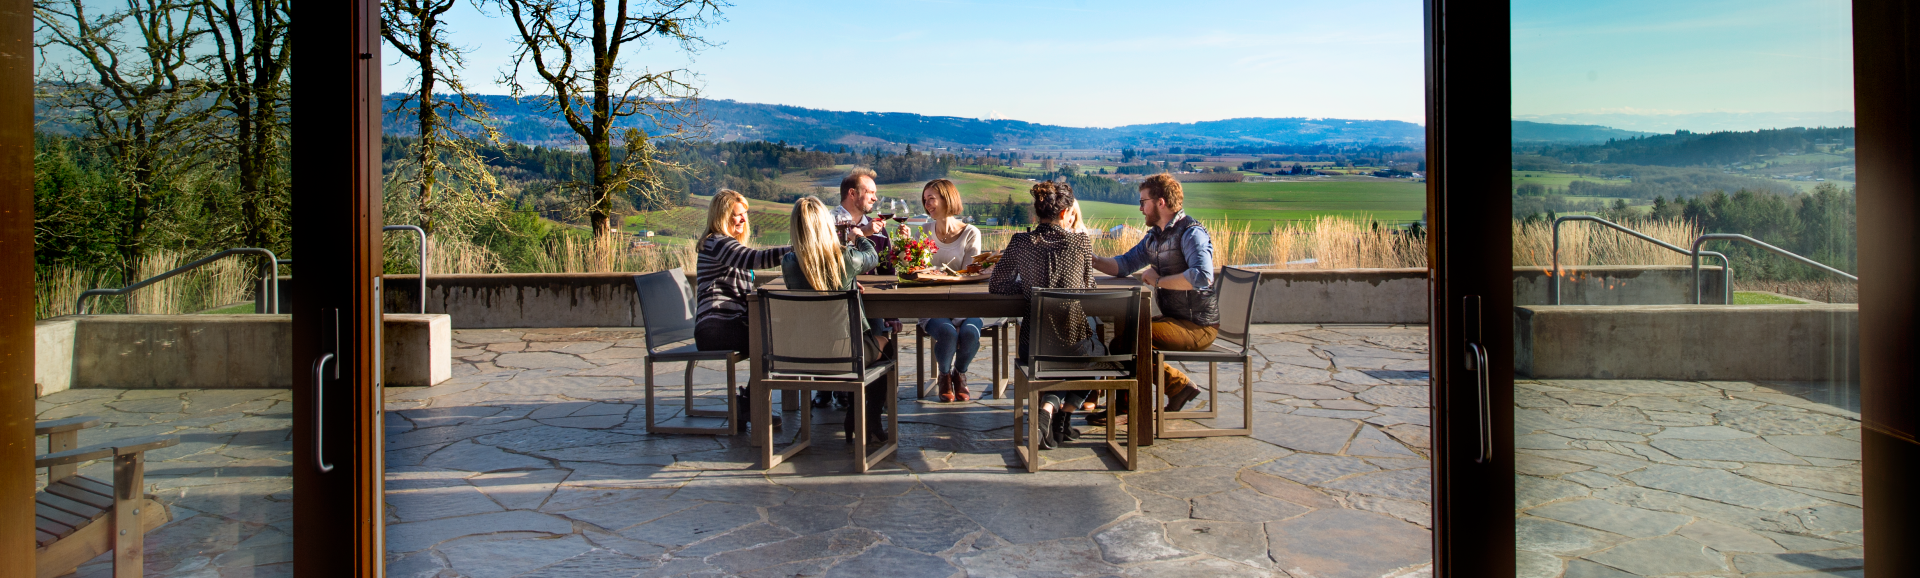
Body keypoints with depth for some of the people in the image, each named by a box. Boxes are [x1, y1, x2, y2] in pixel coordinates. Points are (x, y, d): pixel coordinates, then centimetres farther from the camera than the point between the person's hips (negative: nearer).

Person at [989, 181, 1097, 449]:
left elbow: (995, 285, 5)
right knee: (1095, 344, 36)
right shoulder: (1082, 243, -5)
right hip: (1076, 341, -2)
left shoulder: (1020, 243, -3)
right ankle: (1063, 419, 23)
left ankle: (1047, 407, 5)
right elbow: (1088, 289, 9)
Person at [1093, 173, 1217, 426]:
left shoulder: (1192, 233, -16)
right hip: (1174, 319, 9)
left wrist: (1159, 281, -23)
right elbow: (1124, 265, 19)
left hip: (1198, 327, -9)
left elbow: (1202, 276, -32)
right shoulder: (1154, 237, 12)